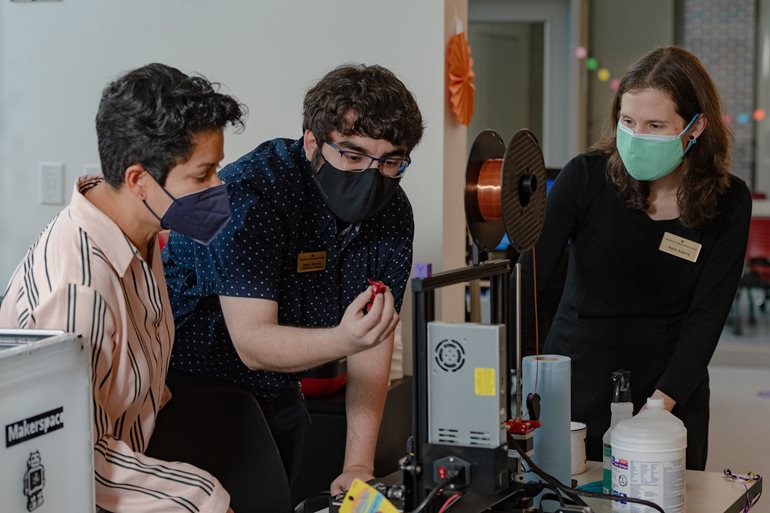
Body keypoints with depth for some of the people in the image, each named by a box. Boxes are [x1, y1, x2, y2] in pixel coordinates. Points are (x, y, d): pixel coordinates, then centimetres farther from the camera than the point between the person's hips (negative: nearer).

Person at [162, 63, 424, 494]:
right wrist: (345, 340, -52)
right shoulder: (251, 192, -28)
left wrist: (359, 465, -15)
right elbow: (252, 342, -34)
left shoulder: (392, 213, -9)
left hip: (277, 395, 6)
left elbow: (373, 339, -8)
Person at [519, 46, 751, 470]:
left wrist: (661, 404, -23)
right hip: (575, 383, -1)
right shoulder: (587, 176, -12)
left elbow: (707, 315, -11)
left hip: (670, 391, 1)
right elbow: (527, 279, -17)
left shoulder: (727, 202, -7)